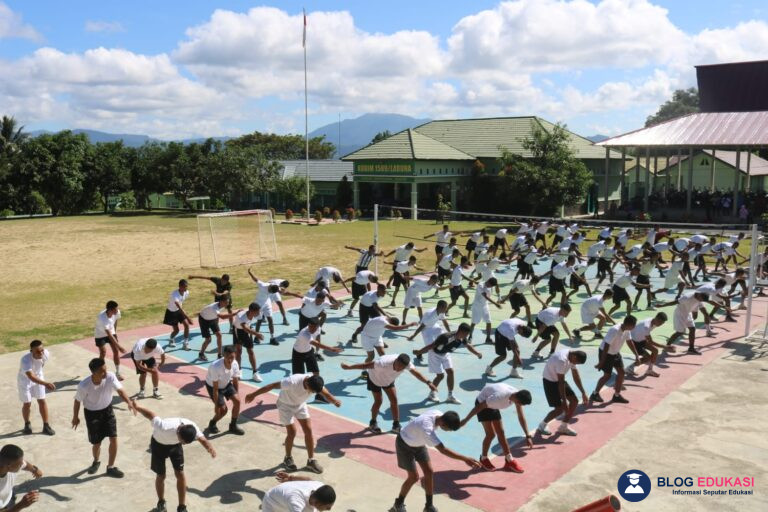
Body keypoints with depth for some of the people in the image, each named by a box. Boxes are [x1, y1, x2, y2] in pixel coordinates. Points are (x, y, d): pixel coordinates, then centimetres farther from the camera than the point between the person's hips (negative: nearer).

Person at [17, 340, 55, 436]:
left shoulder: (46, 354, -26)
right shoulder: (26, 360, -41)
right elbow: (31, 377, -50)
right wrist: (46, 383, -62)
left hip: (38, 377, 4)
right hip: (25, 379, -3)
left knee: (42, 401, 4)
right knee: (27, 403, 6)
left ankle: (46, 426, 15)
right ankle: (27, 425, 32)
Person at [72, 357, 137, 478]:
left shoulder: (110, 377, -26)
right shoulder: (84, 386, -31)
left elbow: (120, 390, -30)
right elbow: (78, 401, -13)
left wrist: (129, 402, -49)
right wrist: (75, 417, 2)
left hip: (107, 410, 2)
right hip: (92, 413, -2)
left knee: (114, 439, -2)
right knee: (96, 443, 8)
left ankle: (110, 467, 18)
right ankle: (96, 462, 43)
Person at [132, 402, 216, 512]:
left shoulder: (192, 427, -34)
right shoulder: (165, 427, -45)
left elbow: (201, 438, -23)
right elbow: (151, 415, -33)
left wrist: (209, 448, -44)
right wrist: (137, 407, -18)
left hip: (175, 444, 3)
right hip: (158, 444, -3)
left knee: (180, 473, -2)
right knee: (161, 475, 5)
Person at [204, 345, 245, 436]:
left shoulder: (235, 364, -22)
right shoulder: (216, 367, -37)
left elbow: (236, 381, -5)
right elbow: (215, 388, -29)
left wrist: (237, 395, -4)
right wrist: (216, 405, -23)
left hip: (227, 384, 5)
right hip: (212, 386, -5)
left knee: (237, 401, -13)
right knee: (223, 410, -9)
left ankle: (233, 426, 7)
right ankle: (212, 424, 22)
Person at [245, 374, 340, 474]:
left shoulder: (315, 382, -27)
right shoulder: (293, 381, -41)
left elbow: (326, 394, -31)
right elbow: (272, 386, -34)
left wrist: (334, 401, -54)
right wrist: (253, 395, -29)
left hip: (300, 404, 5)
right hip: (285, 405, -5)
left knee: (308, 430, -1)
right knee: (292, 432, -8)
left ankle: (311, 460, 12)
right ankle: (288, 459, 19)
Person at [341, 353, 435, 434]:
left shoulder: (406, 363, -32)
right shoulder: (384, 363, -47)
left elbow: (415, 372, -20)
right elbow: (366, 365, -39)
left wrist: (428, 382, -30)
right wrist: (349, 366, -34)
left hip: (388, 380, 5)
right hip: (375, 378, -5)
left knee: (394, 400, -2)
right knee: (378, 401, -4)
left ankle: (396, 425, 11)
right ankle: (373, 423, 21)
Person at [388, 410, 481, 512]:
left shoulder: (439, 414, -19)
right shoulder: (427, 428, -43)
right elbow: (443, 450, -48)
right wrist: (465, 459, -51)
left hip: (418, 443, 8)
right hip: (404, 445, -8)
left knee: (429, 472, 2)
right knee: (414, 477, -6)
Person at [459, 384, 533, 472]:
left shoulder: (517, 395, -19)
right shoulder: (500, 397, -40)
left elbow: (521, 417, -7)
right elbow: (479, 407, -30)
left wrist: (528, 436, -11)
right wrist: (465, 420, -22)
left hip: (493, 405, 7)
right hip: (482, 403, -7)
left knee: (501, 432, 8)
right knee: (491, 434, -8)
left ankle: (509, 461, 16)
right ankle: (483, 459, 12)